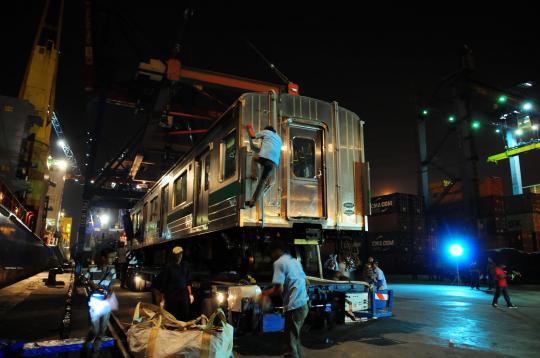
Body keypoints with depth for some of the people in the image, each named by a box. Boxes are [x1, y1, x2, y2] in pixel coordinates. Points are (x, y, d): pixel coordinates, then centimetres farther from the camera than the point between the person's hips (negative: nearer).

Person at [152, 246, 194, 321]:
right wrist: (162, 300, -11)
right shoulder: (168, 268, -12)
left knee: (185, 317, 9)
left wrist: (190, 294, 10)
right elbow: (163, 285, -10)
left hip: (183, 296, 4)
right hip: (171, 298, -4)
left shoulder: (185, 267, 2)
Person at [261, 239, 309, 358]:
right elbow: (307, 283, 20)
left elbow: (279, 289, -16)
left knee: (291, 339, -1)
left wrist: (266, 293, 1)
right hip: (304, 304, 9)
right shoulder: (295, 261, 16)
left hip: (294, 306, -8)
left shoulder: (279, 263, -8)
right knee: (295, 336, 23)